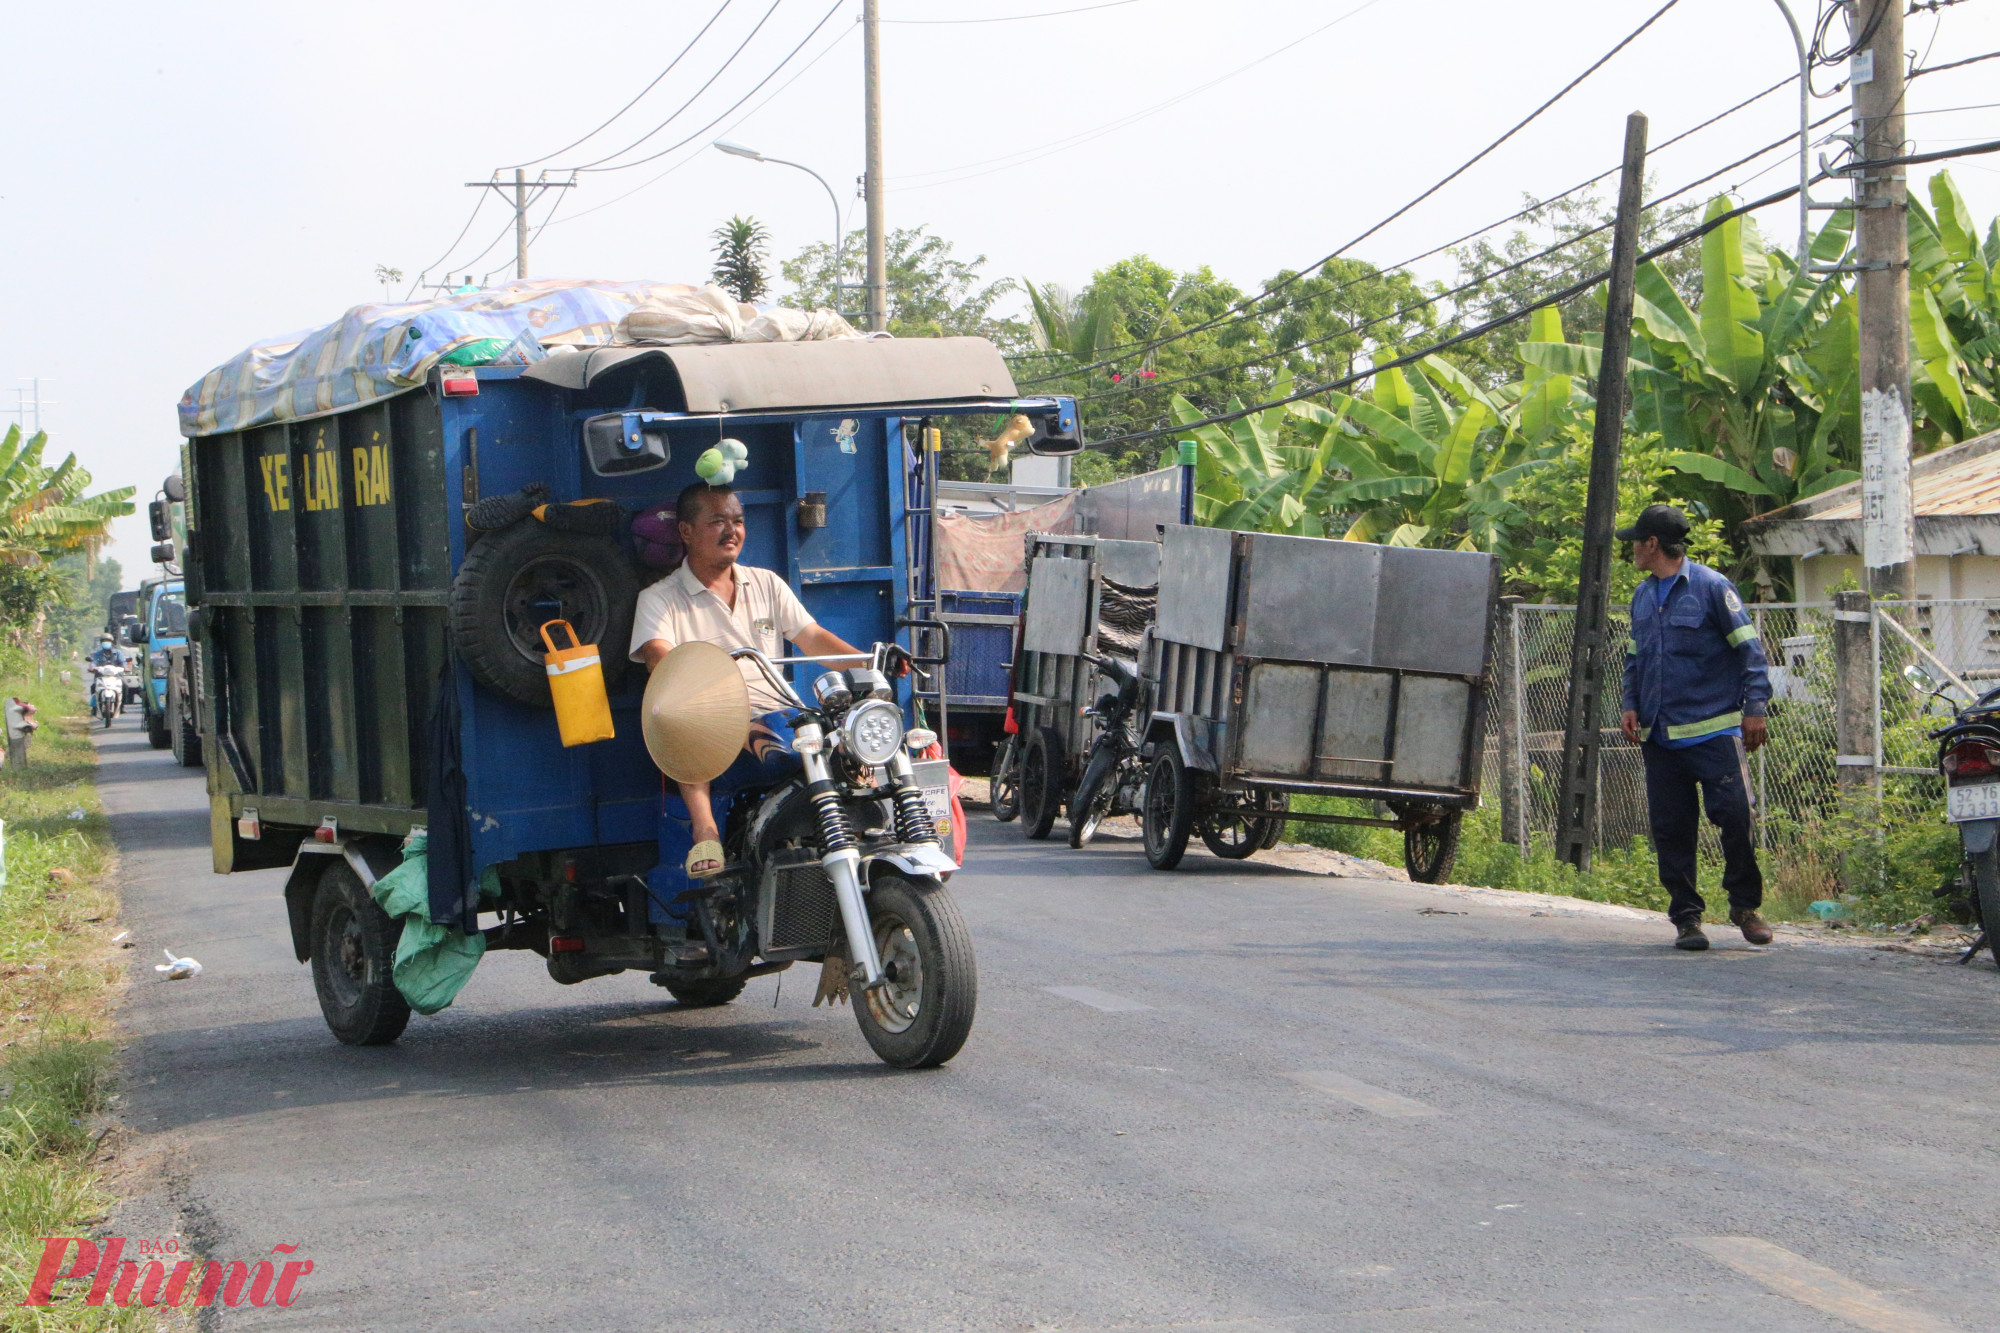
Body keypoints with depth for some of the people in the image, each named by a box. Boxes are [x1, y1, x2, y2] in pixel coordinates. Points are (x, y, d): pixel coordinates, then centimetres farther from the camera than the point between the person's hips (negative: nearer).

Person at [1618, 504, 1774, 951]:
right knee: (1670, 829, 2)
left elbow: (1748, 649, -3)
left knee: (1733, 815, -10)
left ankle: (1745, 904, 7)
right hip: (1660, 737, 6)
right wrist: (1631, 705, 9)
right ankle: (1686, 916, 9)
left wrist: (1754, 708, -10)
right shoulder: (1643, 596, 15)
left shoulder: (1712, 587, -4)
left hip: (1714, 730, -6)